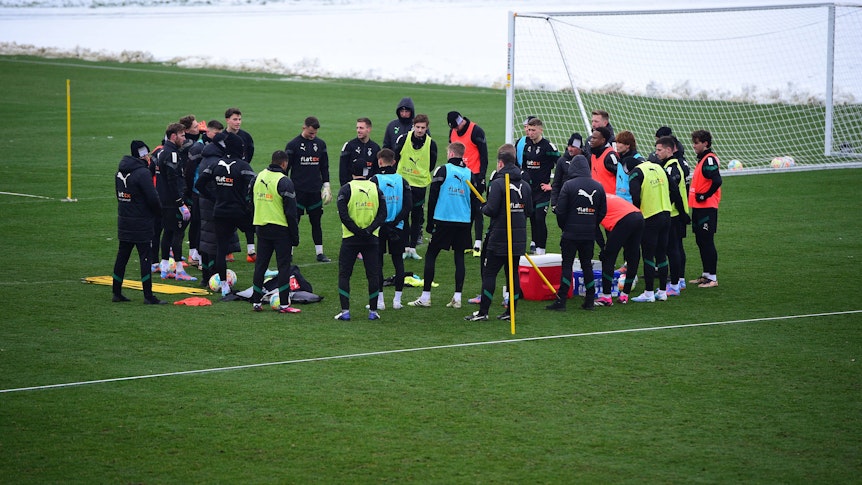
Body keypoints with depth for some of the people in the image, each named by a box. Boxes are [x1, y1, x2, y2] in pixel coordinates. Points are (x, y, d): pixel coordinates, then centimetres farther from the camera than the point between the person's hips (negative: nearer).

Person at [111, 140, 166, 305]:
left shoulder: (120, 172, 9)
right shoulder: (142, 173, -17)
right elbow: (152, 198, -18)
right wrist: (158, 213, -1)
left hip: (123, 221, 8)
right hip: (141, 223, -8)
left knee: (122, 256, 13)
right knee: (145, 257, -4)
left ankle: (116, 293, 17)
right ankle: (148, 296, -5)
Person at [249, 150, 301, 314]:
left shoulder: (258, 177, 7)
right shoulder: (284, 182, -13)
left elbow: (252, 202, 15)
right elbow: (291, 211, -13)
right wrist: (295, 236, -8)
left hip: (261, 227, 6)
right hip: (280, 229, -6)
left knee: (260, 265, 11)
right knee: (284, 266, 0)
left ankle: (256, 302, 13)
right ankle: (284, 304, -2)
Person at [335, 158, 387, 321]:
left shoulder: (346, 189, -5)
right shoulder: (376, 189, 5)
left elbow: (343, 214, -14)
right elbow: (383, 213, -2)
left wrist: (357, 230, -13)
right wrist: (369, 229, -10)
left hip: (350, 239, -2)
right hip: (371, 239, 2)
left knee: (344, 274, 5)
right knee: (373, 275, 9)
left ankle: (345, 311, -2)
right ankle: (373, 311, 9)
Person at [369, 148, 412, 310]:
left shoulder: (375, 180, -9)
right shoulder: (402, 180, 2)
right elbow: (408, 205, -5)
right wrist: (395, 222, -6)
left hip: (379, 227, -3)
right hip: (397, 228, 3)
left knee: (377, 262, 4)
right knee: (398, 261, 11)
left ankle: (379, 300, 2)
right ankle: (397, 299, 10)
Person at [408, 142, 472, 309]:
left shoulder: (443, 170, -4)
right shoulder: (469, 174, 7)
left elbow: (432, 198, -4)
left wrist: (430, 224, 3)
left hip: (443, 220, -4)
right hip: (463, 222, 4)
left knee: (430, 255, 4)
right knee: (459, 257, 8)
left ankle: (425, 296, 1)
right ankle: (457, 298, 5)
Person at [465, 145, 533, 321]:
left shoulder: (498, 183, -13)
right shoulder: (524, 185, 7)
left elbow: (491, 210, -18)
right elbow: (529, 210, 12)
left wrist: (483, 207, 3)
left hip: (498, 238, -6)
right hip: (519, 238, 6)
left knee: (489, 273, 0)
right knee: (513, 272, 11)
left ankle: (483, 311, -1)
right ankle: (511, 311, 12)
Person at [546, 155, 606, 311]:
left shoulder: (569, 185, -10)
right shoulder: (598, 187, 4)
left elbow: (560, 211, -9)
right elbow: (603, 211, 9)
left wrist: (564, 227, 7)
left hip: (571, 234, -4)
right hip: (590, 234, 4)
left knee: (567, 265, -2)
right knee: (587, 265, 11)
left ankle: (561, 301, -6)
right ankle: (589, 300, 11)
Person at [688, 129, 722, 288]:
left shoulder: (710, 159, -14)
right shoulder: (702, 159, 16)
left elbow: (717, 181, -26)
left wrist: (705, 196, -17)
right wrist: (695, 197, 13)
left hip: (707, 208, -10)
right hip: (699, 208, 10)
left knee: (707, 242, -7)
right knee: (701, 242, 14)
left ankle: (712, 278, -4)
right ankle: (706, 275, 22)